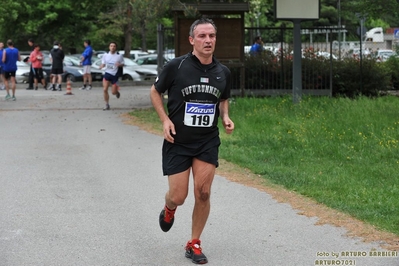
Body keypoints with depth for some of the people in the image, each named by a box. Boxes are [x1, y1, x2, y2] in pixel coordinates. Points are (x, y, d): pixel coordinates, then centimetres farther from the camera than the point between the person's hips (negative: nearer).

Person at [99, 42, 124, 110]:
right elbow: (103, 63, 12)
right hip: (107, 74, 2)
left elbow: (123, 64, 5)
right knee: (105, 89, -12)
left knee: (113, 92, -1)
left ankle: (117, 92, 39)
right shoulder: (105, 55, 3)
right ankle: (107, 105, 0)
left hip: (114, 75, -2)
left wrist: (119, 65, -18)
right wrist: (101, 66, -11)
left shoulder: (119, 56, -4)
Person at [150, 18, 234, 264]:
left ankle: (194, 244, 13)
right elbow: (155, 91, 3)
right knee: (179, 196, -2)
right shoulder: (176, 66, -11)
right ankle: (169, 209, 38)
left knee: (203, 193, -5)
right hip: (178, 142, -2)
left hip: (208, 142, 3)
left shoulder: (223, 72, 1)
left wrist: (225, 117, 0)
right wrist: (165, 119, -9)